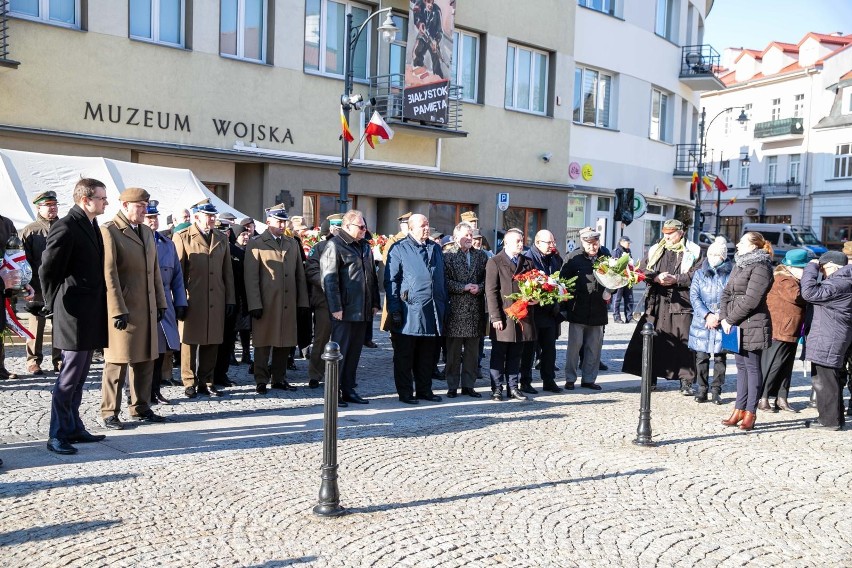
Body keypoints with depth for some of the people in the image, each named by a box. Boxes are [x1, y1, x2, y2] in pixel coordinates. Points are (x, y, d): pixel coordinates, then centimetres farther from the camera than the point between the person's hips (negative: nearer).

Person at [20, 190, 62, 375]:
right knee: (36, 325, 3)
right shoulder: (30, 231, 0)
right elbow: (24, 261, -3)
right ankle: (33, 361, 13)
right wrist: (31, 285, -9)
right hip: (38, 288, -3)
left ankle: (59, 359, 16)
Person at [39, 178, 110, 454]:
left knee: (79, 376, 15)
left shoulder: (92, 226, 13)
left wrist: (100, 308, 16)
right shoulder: (66, 227, -14)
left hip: (91, 314, 9)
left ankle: (73, 427, 25)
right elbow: (47, 270, -13)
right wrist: (53, 305, -6)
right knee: (70, 375, -3)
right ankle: (57, 436, 6)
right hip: (74, 314, -9)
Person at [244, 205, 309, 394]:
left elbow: (300, 274, 14)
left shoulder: (293, 244, 15)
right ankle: (261, 380, 12)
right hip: (266, 303, -4)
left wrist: (303, 301, 8)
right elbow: (251, 277, -5)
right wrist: (255, 305, -12)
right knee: (263, 343, 3)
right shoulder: (256, 244, 0)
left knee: (284, 342, 9)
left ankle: (279, 378, 20)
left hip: (288, 303, 4)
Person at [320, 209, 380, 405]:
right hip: (344, 311, -7)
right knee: (339, 351, -2)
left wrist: (375, 302, 16)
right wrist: (335, 307, -18)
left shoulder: (364, 246, 17)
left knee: (354, 352, 12)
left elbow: (372, 276, 22)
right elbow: (329, 279, -14)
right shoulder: (334, 245, -8)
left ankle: (348, 390, 20)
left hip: (362, 311, 7)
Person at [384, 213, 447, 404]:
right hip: (409, 312, -5)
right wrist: (395, 310, -12)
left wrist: (443, 306, 13)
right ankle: (405, 392, 13)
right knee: (404, 356, 4)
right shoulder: (399, 249, -3)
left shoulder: (435, 249, 14)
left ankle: (424, 390, 23)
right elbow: (391, 280, -6)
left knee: (427, 355, 13)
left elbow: (442, 278, 19)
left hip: (432, 312, 5)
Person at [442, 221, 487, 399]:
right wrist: (464, 287, -14)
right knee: (454, 350, 3)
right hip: (455, 309, -4)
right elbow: (445, 280, -9)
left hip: (475, 310, 4)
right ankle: (452, 386, 12)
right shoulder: (447, 255, -3)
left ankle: (468, 385, 18)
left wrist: (479, 287, -9)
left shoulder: (481, 255, 11)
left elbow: (487, 278, 10)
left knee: (472, 350, 9)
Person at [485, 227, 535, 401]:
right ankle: (497, 389, 10)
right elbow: (491, 291, -7)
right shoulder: (495, 262, -2)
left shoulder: (527, 263, 15)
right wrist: (495, 317, -14)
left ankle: (513, 388, 18)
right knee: (498, 355, 3)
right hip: (503, 317, -5)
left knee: (516, 355, 10)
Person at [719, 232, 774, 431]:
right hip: (736, 325, 9)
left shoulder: (760, 268, -12)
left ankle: (750, 412, 6)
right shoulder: (739, 265, 16)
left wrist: (730, 320, -13)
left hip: (752, 325, -8)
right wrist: (724, 317, 0)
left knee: (752, 367, -1)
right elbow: (727, 292, 13)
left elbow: (750, 300, -18)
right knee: (741, 366, 13)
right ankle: (739, 409, 20)